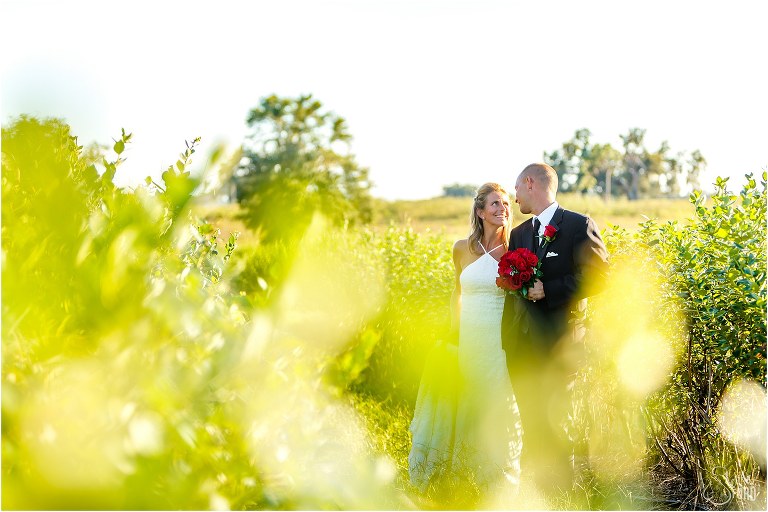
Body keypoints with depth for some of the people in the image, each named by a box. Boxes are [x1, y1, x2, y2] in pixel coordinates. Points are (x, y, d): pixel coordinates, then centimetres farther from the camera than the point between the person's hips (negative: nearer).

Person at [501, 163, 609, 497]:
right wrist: (507, 339, 13)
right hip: (521, 345, 6)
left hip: (559, 344, -6)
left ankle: (561, 497, 7)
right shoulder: (518, 235, 18)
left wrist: (548, 290, -14)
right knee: (531, 422, 7)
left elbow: (598, 276, -12)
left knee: (552, 421, -6)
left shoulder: (579, 226, -3)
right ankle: (536, 490, 16)